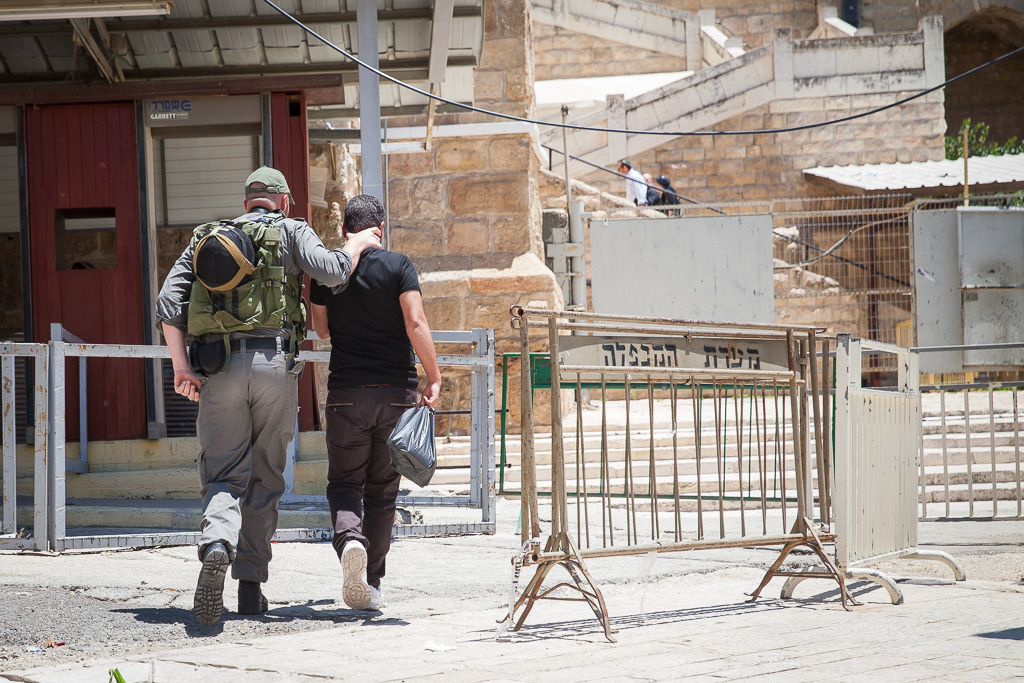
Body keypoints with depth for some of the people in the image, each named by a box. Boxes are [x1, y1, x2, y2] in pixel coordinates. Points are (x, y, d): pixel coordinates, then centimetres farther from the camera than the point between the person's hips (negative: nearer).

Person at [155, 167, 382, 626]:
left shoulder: (205, 239, 20)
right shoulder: (291, 231, 10)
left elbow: (168, 302, 8)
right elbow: (331, 271, -7)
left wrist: (181, 365, 3)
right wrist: (358, 244, 13)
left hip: (218, 367, 2)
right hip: (273, 363, -2)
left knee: (224, 476, 2)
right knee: (265, 477, 11)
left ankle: (217, 545, -31)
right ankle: (251, 587, 10)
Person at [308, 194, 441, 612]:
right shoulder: (398, 266, -3)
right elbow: (415, 324, -13)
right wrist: (434, 377, -7)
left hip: (346, 393, 0)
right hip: (397, 390, 0)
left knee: (344, 483, 8)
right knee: (382, 490, 10)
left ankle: (350, 538, -23)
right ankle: (371, 583, 11)